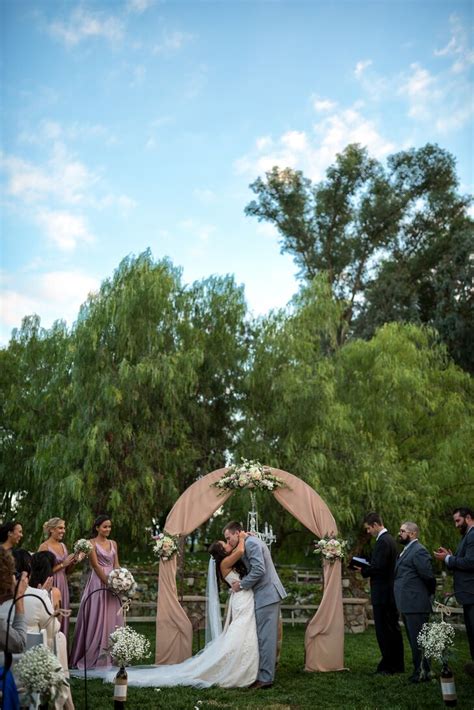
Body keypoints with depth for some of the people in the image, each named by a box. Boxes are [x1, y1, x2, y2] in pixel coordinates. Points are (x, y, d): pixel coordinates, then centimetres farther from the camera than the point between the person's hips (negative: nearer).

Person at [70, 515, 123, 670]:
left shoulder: (113, 543, 12)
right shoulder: (92, 543, -5)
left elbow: (116, 565, 11)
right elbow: (96, 565, -11)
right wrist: (108, 582, -16)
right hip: (98, 582, -6)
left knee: (112, 618, 7)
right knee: (97, 617, -3)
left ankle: (110, 655, 15)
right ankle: (94, 656, 5)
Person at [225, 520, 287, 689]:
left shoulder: (251, 543, -13)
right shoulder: (251, 542, 18)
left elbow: (259, 570, -22)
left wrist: (242, 585, -11)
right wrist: (242, 583, 6)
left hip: (266, 595, -10)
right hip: (268, 594, 10)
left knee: (265, 637, -6)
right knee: (266, 637, 13)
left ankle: (265, 678, -2)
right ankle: (266, 673, 20)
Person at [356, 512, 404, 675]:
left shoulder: (383, 541, -18)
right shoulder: (389, 539, 14)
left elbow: (379, 568, -23)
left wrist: (364, 570, -8)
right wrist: (367, 568, 9)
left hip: (382, 594, -10)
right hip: (391, 593, 10)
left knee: (383, 630, -4)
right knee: (393, 628, 15)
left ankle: (387, 667, 0)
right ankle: (397, 665, 22)